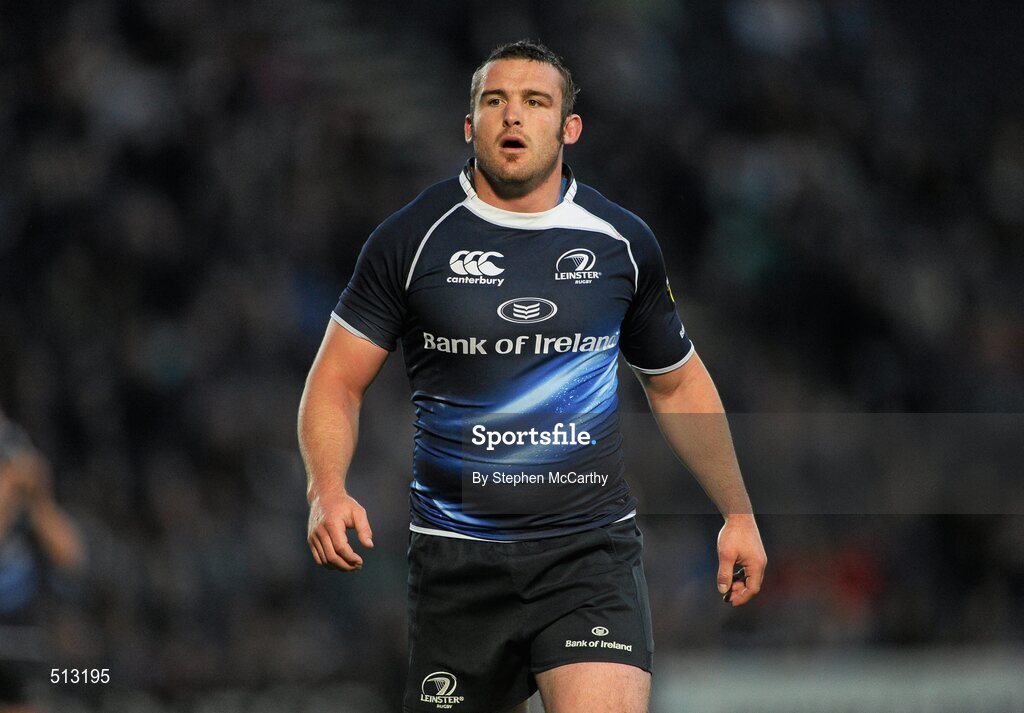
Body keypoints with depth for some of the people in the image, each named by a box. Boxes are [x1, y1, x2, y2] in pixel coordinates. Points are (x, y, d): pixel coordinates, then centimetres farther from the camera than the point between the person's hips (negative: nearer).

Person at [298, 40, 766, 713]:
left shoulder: (624, 242, 6)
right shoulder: (411, 238, 1)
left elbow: (679, 384, 20)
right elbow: (337, 381, 2)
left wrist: (738, 513, 18)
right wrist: (328, 490, -17)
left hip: (592, 551, 0)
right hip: (455, 555, 0)